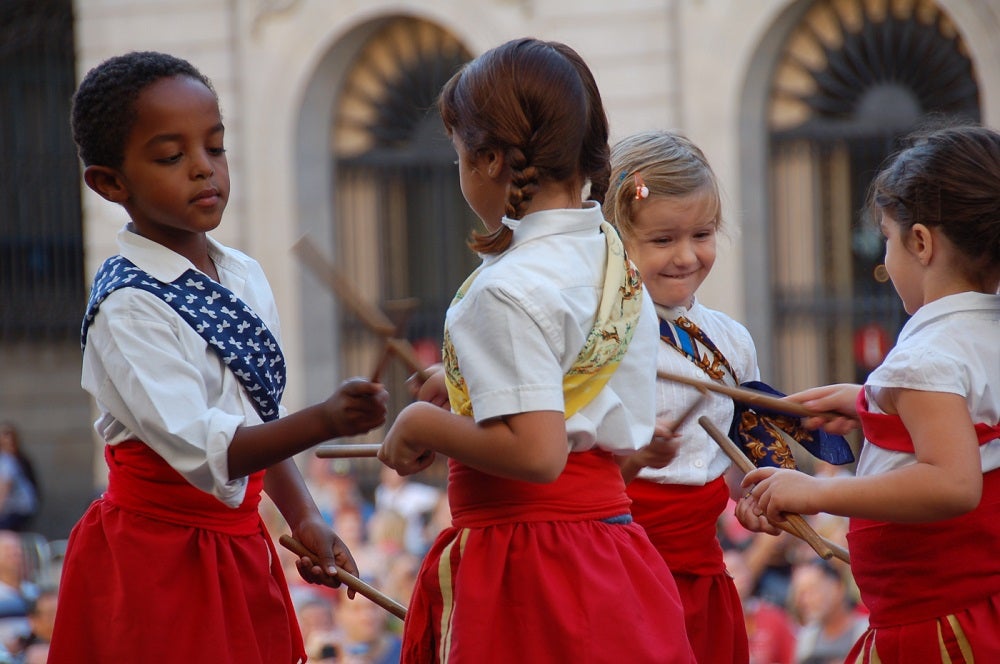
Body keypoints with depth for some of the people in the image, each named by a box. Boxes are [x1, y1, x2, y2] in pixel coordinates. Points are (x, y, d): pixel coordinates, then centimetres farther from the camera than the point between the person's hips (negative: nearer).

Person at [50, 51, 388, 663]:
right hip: (157, 567, -7)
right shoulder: (127, 306, -18)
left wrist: (303, 518, 4)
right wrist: (325, 422, -39)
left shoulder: (245, 279, 6)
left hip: (239, 554, 7)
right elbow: (199, 447, -27)